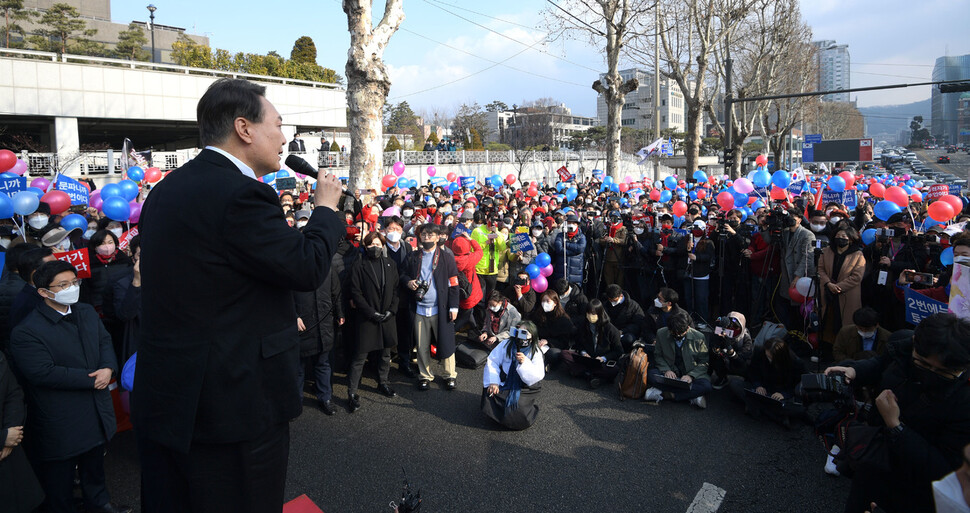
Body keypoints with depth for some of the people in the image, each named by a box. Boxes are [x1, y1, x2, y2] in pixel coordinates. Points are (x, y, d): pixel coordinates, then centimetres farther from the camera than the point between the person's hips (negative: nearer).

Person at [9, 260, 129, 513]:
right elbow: (44, 373, -26)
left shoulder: (87, 312, 3)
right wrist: (91, 379, -22)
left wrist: (108, 368, -15)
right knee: (59, 478, 11)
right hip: (60, 423, -7)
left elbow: (105, 340, 6)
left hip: (97, 411, 7)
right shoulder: (26, 332, -20)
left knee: (94, 465, 26)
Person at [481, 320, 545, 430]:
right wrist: (493, 382, -21)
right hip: (504, 383, 2)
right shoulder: (506, 345, -5)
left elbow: (538, 376, -18)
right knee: (490, 392, -23)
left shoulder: (535, 353, -8)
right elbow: (492, 362, -8)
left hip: (524, 389, -2)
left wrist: (525, 363, -33)